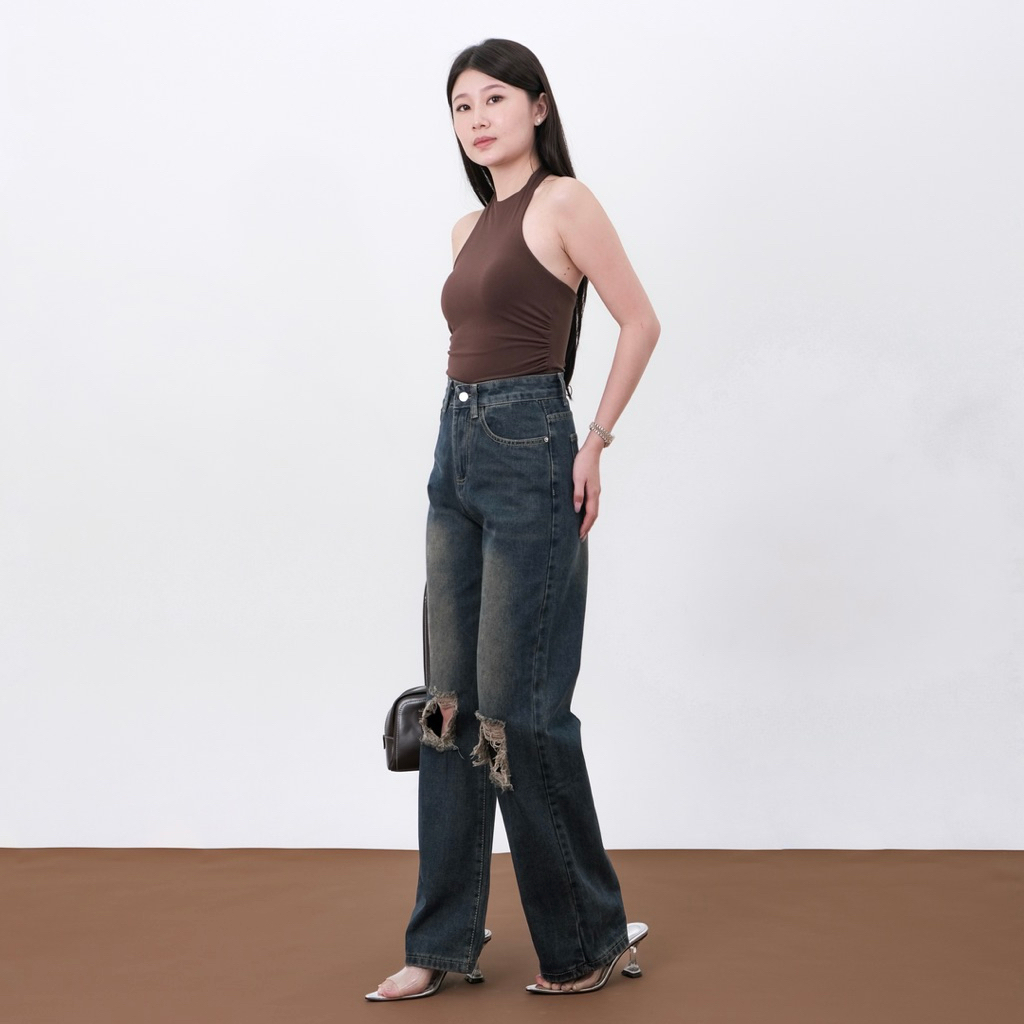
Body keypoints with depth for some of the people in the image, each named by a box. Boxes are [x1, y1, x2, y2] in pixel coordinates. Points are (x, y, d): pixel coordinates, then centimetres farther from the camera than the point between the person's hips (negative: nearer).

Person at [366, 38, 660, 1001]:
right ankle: (442, 942, 16)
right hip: (456, 453, 8)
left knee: (517, 704, -5)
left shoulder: (563, 202, -5)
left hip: (526, 452, -8)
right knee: (452, 701, 8)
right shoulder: (470, 228, 17)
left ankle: (589, 934, 13)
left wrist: (594, 443, -8)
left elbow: (640, 321, -7)